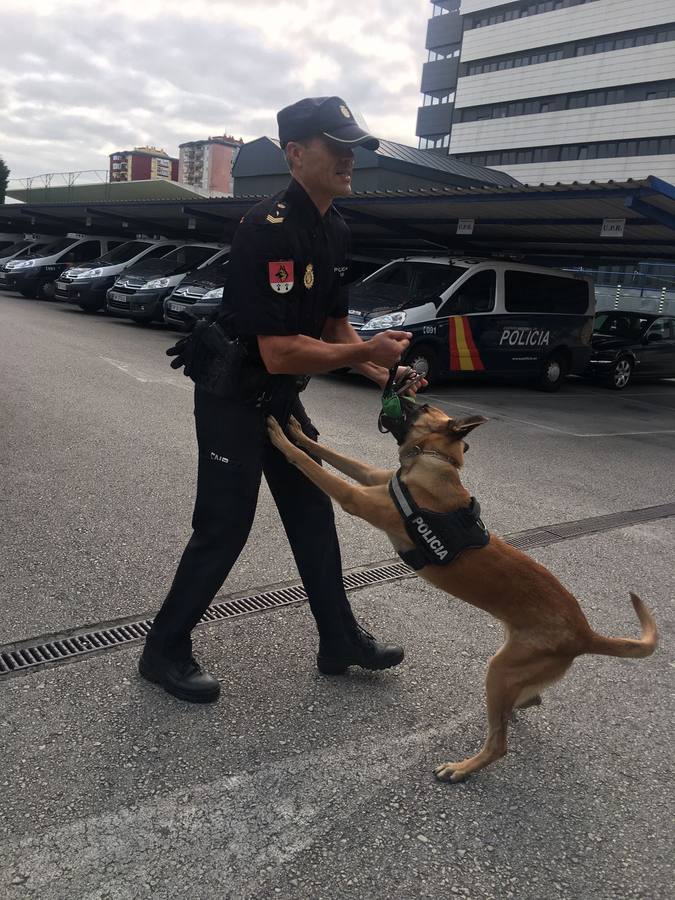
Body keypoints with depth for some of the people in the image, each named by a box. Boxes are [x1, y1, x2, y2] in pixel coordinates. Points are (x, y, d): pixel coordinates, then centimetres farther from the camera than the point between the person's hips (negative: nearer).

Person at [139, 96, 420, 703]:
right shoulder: (268, 229, -25)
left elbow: (334, 324, 11)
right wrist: (366, 352, -22)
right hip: (232, 397, -9)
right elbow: (278, 353, -30)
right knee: (224, 528, 0)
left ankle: (341, 641, 28)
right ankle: (165, 651, 21)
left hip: (281, 397, 9)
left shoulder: (335, 230, 5)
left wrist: (383, 374, -3)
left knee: (313, 515, 13)